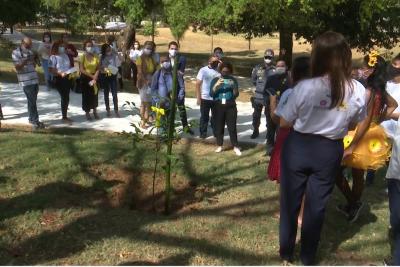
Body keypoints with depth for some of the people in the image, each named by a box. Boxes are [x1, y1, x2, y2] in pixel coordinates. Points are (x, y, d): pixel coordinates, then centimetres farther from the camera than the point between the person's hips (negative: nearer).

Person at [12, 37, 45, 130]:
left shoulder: (30, 52, 16)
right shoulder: (16, 53, -5)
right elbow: (17, 68, -12)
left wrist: (33, 60, 1)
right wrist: (25, 61, -26)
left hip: (35, 80, 7)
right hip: (26, 81, -7)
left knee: (33, 101, 12)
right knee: (32, 101, -7)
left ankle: (32, 119, 22)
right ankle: (35, 121, -3)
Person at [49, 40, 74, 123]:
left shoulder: (65, 55, 10)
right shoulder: (53, 57, -11)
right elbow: (51, 70, -15)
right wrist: (60, 73, -26)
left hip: (67, 78, 7)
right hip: (59, 79, -7)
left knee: (66, 98, 11)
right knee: (65, 98, -6)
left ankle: (65, 115, 23)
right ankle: (64, 117, 4)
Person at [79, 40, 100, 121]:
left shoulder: (96, 57, 0)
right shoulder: (83, 57, -7)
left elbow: (98, 69, -1)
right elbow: (81, 69, -12)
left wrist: (94, 78, -13)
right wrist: (91, 76, -15)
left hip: (94, 78, 3)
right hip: (85, 78, -3)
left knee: (95, 95, 9)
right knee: (86, 95, 1)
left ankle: (95, 112, 24)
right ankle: (87, 113, 11)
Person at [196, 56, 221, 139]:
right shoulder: (203, 70, -4)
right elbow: (198, 84, -6)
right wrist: (198, 98, -11)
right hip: (205, 98, -2)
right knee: (204, 117, 6)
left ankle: (216, 132, 23)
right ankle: (203, 133, 16)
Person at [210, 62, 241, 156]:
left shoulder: (233, 80, 6)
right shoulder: (215, 79, 6)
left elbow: (236, 94, -1)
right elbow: (211, 94, -4)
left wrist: (234, 86, -20)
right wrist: (216, 85, -20)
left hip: (230, 106, 0)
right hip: (219, 106, 1)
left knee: (232, 127, -2)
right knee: (219, 127, 2)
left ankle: (236, 147, 3)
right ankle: (219, 146, 14)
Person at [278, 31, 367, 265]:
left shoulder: (305, 87, -21)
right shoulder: (358, 91, -12)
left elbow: (284, 123, -9)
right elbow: (355, 124, 4)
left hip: (298, 147, -2)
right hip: (329, 152, 2)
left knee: (290, 201, 17)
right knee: (317, 205, 18)